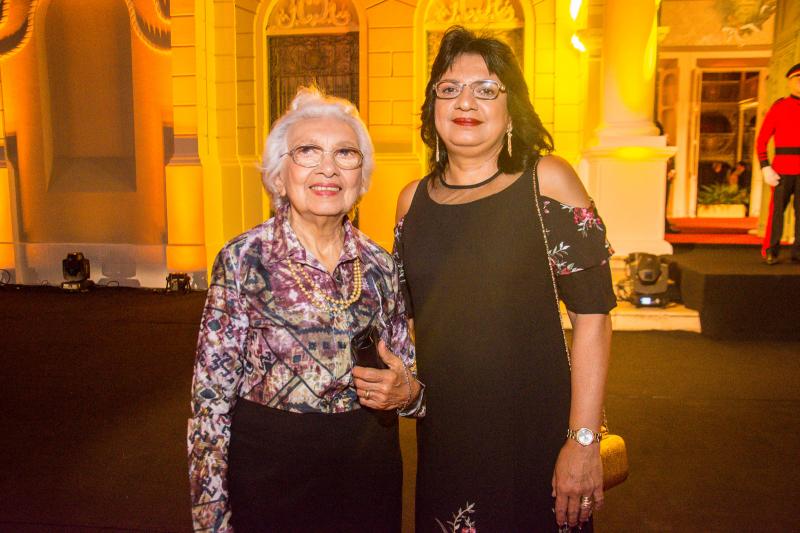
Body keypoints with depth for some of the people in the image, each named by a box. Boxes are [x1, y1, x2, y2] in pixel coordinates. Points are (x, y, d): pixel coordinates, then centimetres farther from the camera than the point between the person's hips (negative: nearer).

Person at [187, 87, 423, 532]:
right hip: (269, 466, -3)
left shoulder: (379, 265, -2)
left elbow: (407, 375, 10)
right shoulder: (243, 259, -11)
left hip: (370, 464, 4)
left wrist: (407, 392, -13)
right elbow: (211, 394, -9)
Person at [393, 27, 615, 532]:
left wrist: (584, 439, -15)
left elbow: (592, 315, -11)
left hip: (534, 433, -3)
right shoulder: (413, 199, 3)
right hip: (441, 434, 4)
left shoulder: (548, 180, -8)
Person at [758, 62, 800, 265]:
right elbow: (761, 140, -2)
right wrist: (766, 169, -11)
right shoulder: (778, 107, 2)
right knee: (777, 210, -2)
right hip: (782, 169, -3)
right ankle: (770, 252, 5)